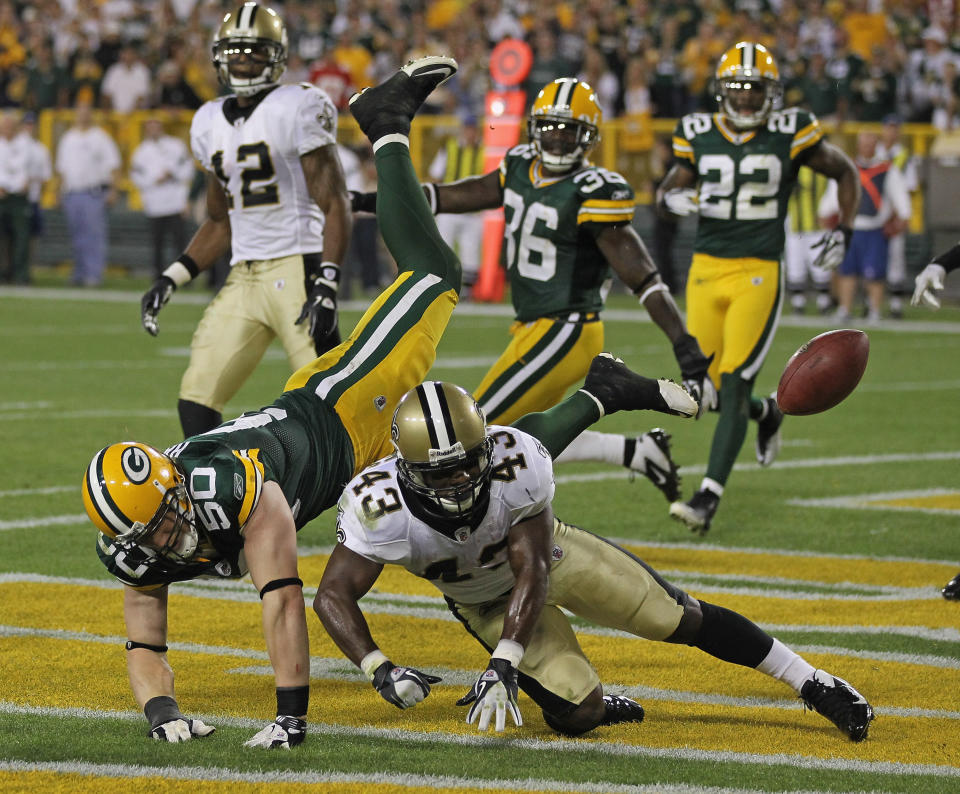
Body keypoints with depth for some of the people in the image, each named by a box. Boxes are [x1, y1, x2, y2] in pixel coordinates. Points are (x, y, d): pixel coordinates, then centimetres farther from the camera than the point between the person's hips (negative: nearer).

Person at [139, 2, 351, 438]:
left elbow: (334, 207, -11)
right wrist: (171, 279, 14)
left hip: (297, 271, -7)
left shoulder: (299, 109, -7)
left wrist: (326, 287, -20)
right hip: (243, 279, 7)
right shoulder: (211, 123, 15)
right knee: (196, 399, 0)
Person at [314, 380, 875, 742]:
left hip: (548, 555, 0)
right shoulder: (381, 507, -35)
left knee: (682, 619, -1)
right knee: (577, 715, -17)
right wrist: (379, 670, -41)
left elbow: (532, 576, -30)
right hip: (486, 600, 0)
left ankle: (813, 683, 16)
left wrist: (502, 666, -39)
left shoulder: (514, 464, -36)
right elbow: (333, 595, -27)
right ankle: (590, 703, 21)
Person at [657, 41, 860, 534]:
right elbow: (666, 193, 14)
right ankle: (766, 414, 40)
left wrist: (843, 233, 2)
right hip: (706, 271, 4)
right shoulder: (698, 136, 3)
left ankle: (708, 500, -13)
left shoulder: (789, 135, -4)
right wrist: (678, 199, -10)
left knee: (733, 386, -12)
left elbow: (845, 173, 11)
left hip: (758, 275, -4)